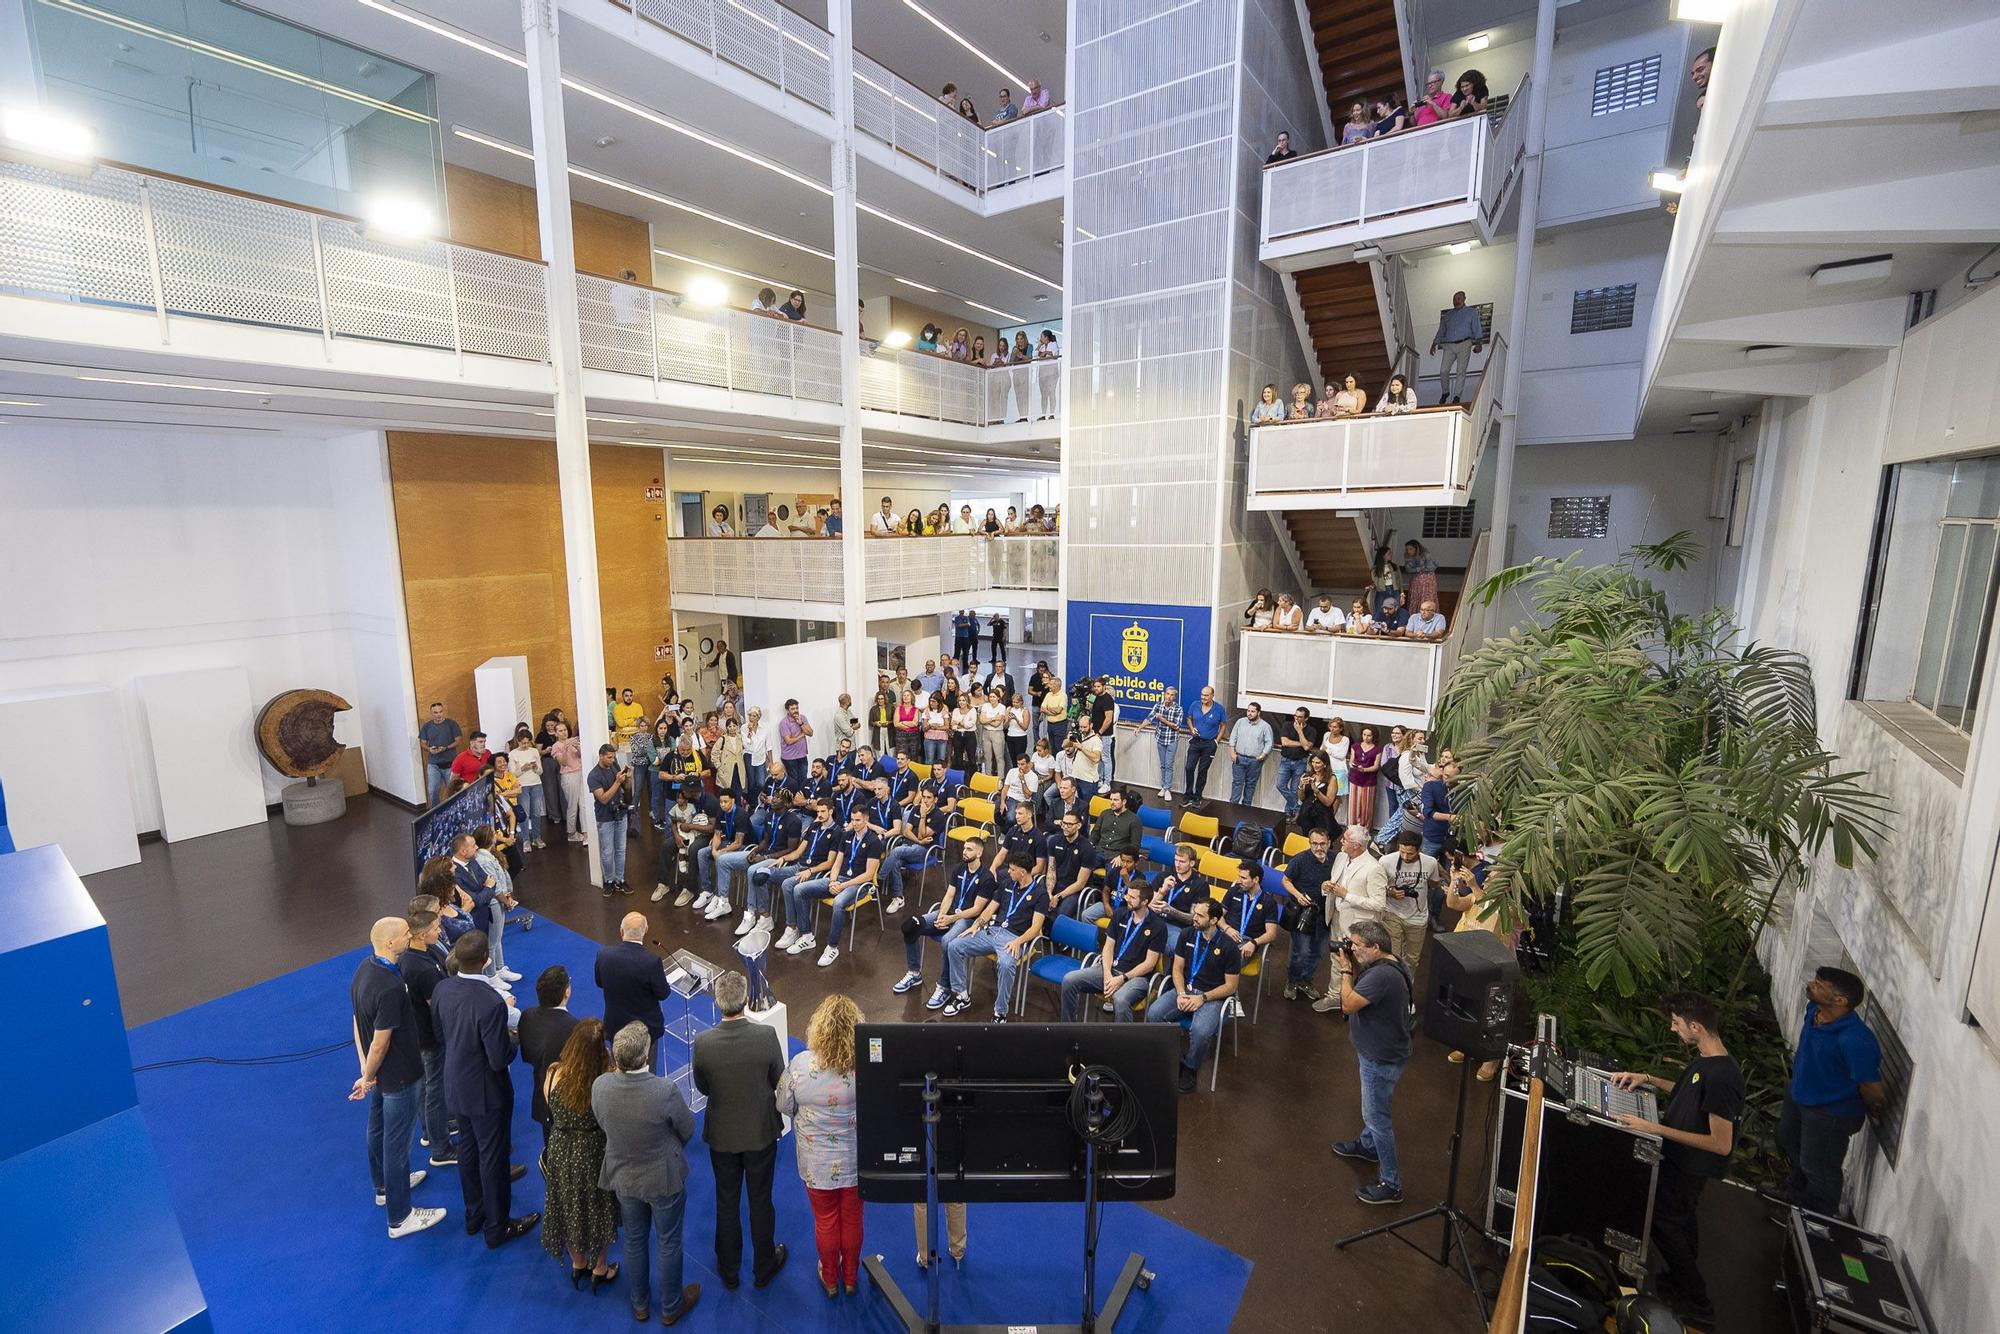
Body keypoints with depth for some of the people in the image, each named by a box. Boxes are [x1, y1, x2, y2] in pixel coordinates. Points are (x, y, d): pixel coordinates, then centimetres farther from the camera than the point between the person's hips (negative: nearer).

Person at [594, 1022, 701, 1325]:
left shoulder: (600, 1086, -26)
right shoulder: (666, 1091, -36)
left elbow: (603, 1124, -5)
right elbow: (687, 1130, -16)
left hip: (623, 1177, 3)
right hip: (664, 1178, -3)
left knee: (634, 1240, 27)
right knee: (669, 1243, 21)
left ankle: (640, 1305, 49)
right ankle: (670, 1307, 43)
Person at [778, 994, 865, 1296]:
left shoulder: (800, 1064, -26)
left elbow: (784, 1106, -9)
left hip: (817, 1164, 0)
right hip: (856, 1160, 0)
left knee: (825, 1221, 24)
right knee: (852, 1219, 24)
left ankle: (830, 1280, 46)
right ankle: (850, 1277, 46)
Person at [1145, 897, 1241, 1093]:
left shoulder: (1229, 947, -11)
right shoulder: (1187, 935, 1)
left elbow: (1230, 986, -6)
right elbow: (1177, 969, 7)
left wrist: (1202, 998, -16)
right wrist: (1181, 994, -11)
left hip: (1212, 997, -4)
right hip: (1185, 989, 4)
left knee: (1201, 1031, -33)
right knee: (1153, 1013, -22)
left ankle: (1190, 1069, -3)